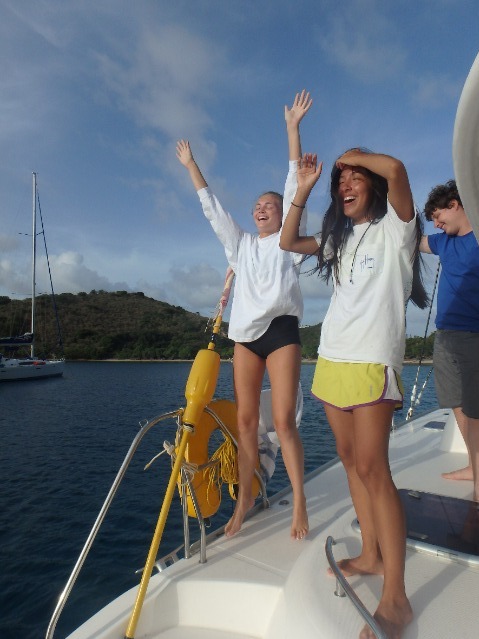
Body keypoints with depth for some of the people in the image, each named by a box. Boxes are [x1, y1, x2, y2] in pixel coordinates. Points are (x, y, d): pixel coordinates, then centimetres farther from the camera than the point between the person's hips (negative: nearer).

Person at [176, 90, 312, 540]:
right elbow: (212, 208, 21)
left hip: (281, 330, -4)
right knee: (245, 420, 3)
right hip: (245, 335, 4)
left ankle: (299, 503, 7)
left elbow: (294, 186, 3)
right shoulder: (241, 244, 19)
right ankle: (244, 498, 15)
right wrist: (191, 165, 24)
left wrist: (292, 127, 1)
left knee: (284, 421, -7)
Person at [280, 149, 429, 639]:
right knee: (350, 461, 10)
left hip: (373, 361, -7)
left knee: (372, 467, -10)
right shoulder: (339, 237, 21)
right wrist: (302, 191, 18)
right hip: (331, 359, 7)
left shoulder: (394, 227, 2)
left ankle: (395, 599, 1)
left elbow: (396, 169, -16)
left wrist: (355, 156, 3)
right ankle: (371, 555, 23)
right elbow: (288, 243, 24)